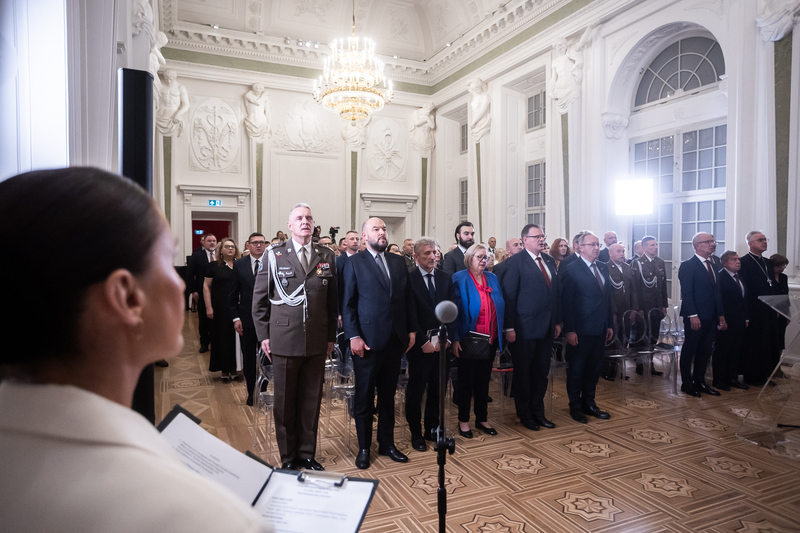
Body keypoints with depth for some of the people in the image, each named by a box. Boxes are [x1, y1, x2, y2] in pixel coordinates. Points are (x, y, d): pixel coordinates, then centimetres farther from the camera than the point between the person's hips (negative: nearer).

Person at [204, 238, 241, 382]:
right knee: (222, 337, 6)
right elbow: (206, 286, 1)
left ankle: (234, 369, 17)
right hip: (220, 309, -1)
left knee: (235, 336, 5)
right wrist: (209, 307, -6)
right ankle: (224, 370, 17)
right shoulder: (214, 266, 2)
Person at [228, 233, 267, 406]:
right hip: (246, 319, 1)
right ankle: (251, 393, 25)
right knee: (248, 358, 11)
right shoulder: (239, 264, 2)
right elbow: (233, 294, 3)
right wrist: (236, 318, -4)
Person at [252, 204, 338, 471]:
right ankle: (288, 457, 25)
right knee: (285, 401, 9)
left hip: (317, 341, 2)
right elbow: (259, 298, 3)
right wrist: (263, 335, 0)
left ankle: (307, 453, 28)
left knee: (311, 400, 11)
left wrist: (331, 336, 6)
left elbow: (332, 300, 8)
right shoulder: (274, 255, 1)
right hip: (284, 339, -2)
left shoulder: (326, 256, 6)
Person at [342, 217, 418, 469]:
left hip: (396, 340, 4)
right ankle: (364, 447, 23)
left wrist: (412, 330, 6)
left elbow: (408, 298, 11)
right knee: (364, 396, 7)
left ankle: (387, 443, 28)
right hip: (368, 341, -4)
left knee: (388, 395, 14)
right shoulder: (355, 263, -2)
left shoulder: (398, 262, 11)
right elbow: (348, 303, -5)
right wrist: (354, 336, -12)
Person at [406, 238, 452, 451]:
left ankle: (432, 429, 27)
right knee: (415, 390, 6)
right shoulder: (408, 279, -8)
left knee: (437, 389, 11)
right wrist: (423, 342, -13)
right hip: (419, 345, -4)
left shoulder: (444, 278, 8)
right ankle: (416, 434, 20)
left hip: (440, 344, 4)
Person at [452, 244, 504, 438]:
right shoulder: (459, 278, -7)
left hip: (491, 339, 5)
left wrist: (502, 332, 3)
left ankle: (482, 418, 27)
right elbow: (454, 310, -11)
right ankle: (463, 420, 20)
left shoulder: (493, 278, 9)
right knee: (466, 379, 7)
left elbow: (500, 306, 11)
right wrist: (455, 338, -16)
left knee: (484, 379, 14)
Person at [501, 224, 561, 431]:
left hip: (547, 328, 6)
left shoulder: (549, 261, 12)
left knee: (541, 372, 14)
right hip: (525, 328, -6)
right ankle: (524, 414, 23)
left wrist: (557, 321, 11)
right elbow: (509, 296, -11)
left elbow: (557, 292, 14)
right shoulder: (515, 262, -8)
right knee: (523, 373, 8)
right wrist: (509, 328, -15)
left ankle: (538, 412, 29)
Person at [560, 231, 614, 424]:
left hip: (600, 329, 7)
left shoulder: (603, 268, 11)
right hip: (581, 330, -6)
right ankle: (575, 406, 21)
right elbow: (566, 302, -13)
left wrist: (609, 324, 11)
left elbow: (607, 298, 14)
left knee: (594, 368, 16)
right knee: (576, 368, 7)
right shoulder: (570, 270, -10)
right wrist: (570, 330, -16)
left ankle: (589, 403, 31)